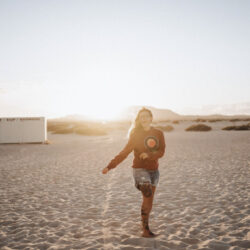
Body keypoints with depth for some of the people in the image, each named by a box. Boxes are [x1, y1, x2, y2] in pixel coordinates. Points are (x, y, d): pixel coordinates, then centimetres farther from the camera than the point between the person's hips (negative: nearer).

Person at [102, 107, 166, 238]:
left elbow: (161, 152, -3)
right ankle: (146, 229, -12)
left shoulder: (158, 133, 5)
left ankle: (145, 228, 17)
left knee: (149, 201, 6)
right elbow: (124, 152, -5)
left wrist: (149, 155, -23)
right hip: (140, 169, -4)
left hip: (154, 170, 4)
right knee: (148, 196, -17)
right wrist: (110, 166, -13)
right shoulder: (136, 135, -3)